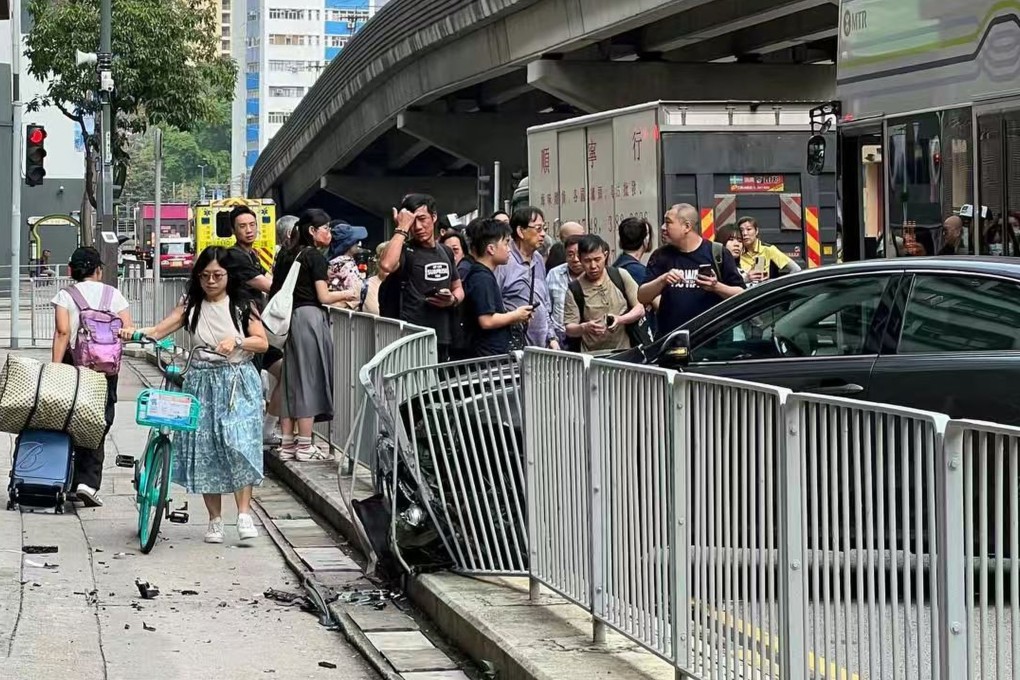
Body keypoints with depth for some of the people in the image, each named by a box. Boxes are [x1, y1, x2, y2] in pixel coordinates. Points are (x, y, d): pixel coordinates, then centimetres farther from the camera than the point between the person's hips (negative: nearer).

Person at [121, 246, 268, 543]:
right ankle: (215, 520, 9)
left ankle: (244, 514, -13)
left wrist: (236, 341, -19)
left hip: (237, 384, -2)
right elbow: (159, 331, -2)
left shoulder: (242, 305, 4)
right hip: (202, 383, 2)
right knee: (204, 450, 0)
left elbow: (262, 342, -1)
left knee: (239, 445, -17)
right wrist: (135, 333, -21)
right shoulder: (191, 306, 8)